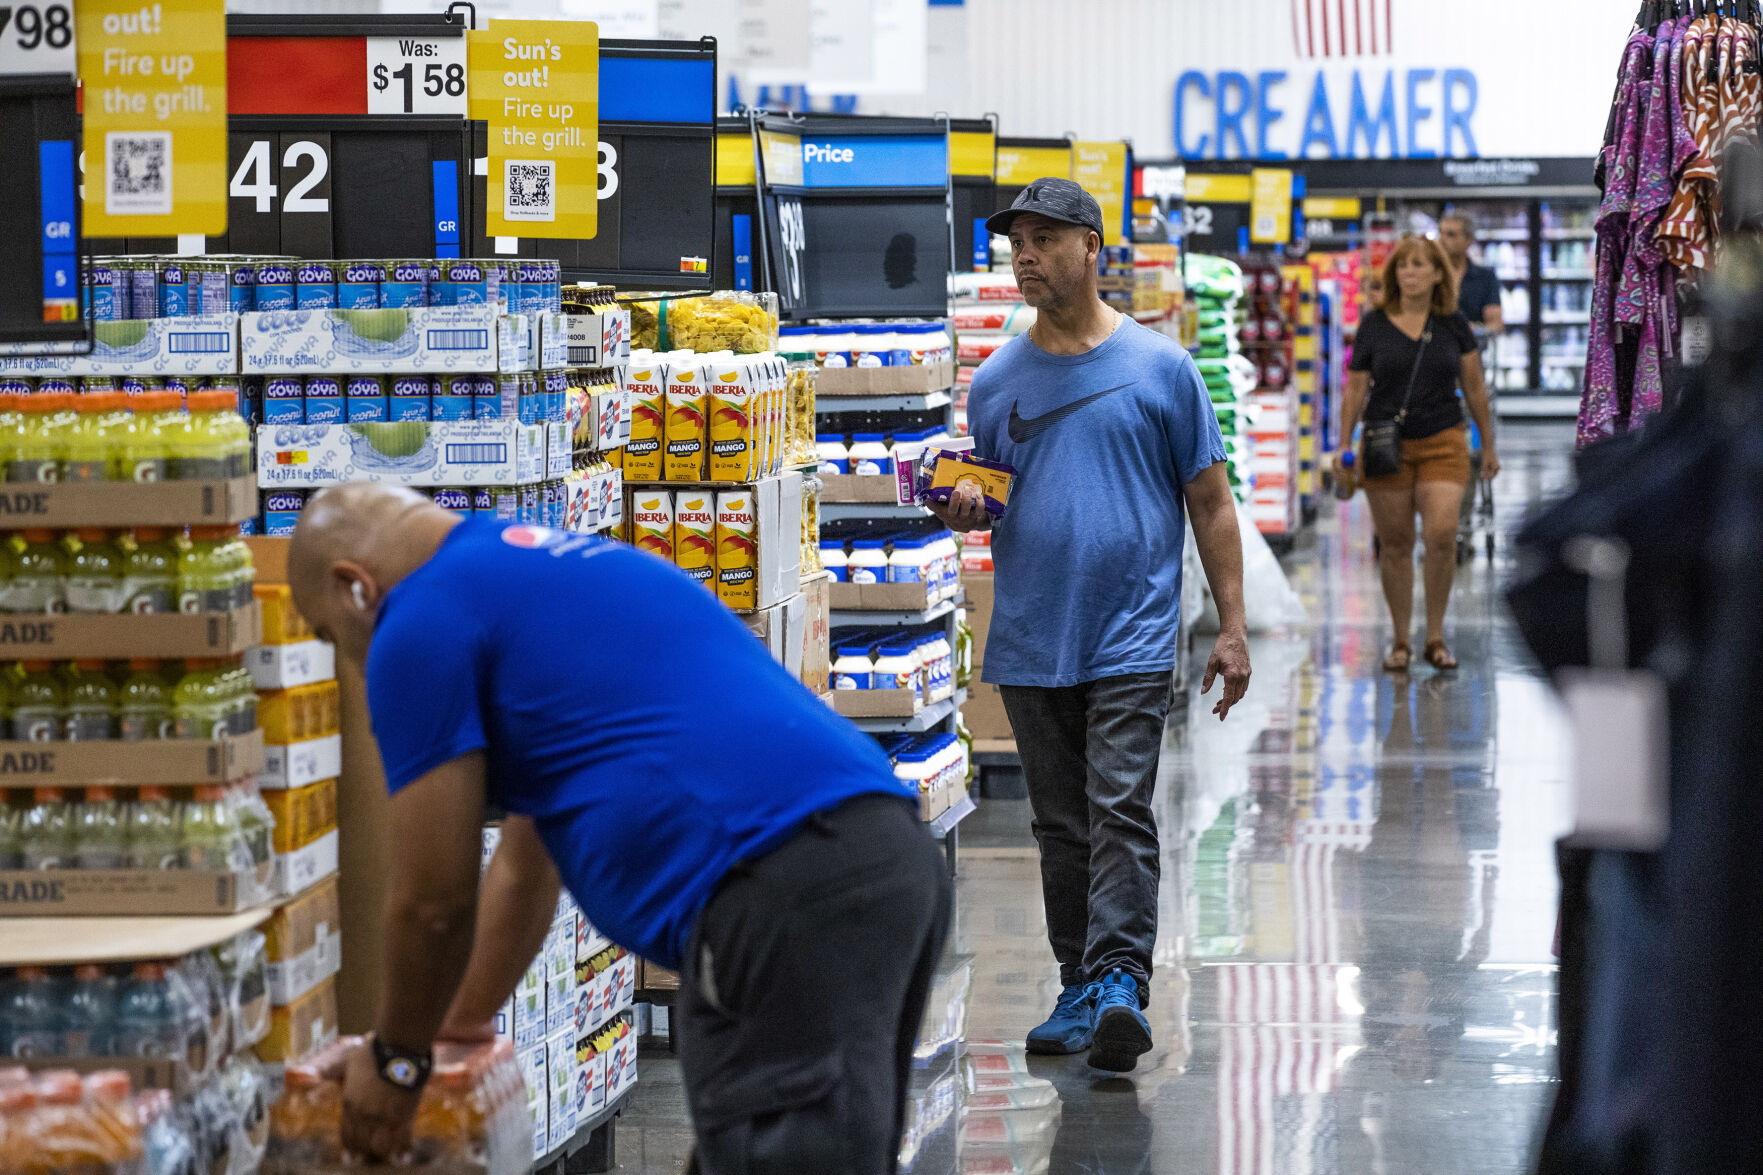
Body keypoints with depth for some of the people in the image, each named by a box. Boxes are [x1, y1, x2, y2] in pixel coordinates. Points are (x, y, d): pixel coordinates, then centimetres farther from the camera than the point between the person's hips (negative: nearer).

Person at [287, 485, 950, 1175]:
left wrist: (395, 1057, 23)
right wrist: (461, 1022, 51)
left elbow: (434, 900, 6)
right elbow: (525, 864, 42)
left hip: (779, 893, -10)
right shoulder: (562, 570, 32)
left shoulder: (422, 621, 4)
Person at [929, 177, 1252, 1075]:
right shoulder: (996, 381, 11)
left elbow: (1210, 501, 4)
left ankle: (1120, 981, -18)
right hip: (1029, 642, 4)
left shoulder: (1159, 367, 2)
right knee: (1061, 824, 9)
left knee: (1120, 812, -14)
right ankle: (1078, 991, 16)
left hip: (1130, 637, -4)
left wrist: (1231, 626, -2)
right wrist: (963, 512, -5)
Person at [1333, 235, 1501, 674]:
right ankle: (1400, 641, 13)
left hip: (1443, 443, 0)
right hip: (1386, 444, 0)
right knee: (1395, 543, 2)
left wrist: (1488, 446, 13)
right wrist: (1344, 445, 1)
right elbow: (1356, 390, 8)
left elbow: (1475, 388, 11)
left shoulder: (1454, 324, 4)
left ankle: (1435, 637, 0)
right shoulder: (1374, 325, 2)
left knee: (1442, 535, -14)